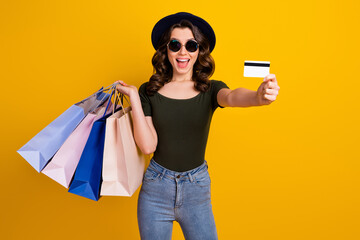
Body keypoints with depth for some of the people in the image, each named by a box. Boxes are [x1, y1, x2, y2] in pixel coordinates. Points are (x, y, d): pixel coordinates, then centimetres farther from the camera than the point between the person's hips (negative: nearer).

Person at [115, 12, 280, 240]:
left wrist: (258, 96, -51)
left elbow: (232, 96, -28)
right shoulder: (149, 91, -4)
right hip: (156, 187, 0)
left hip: (197, 189, 0)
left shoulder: (210, 89, -4)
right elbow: (148, 146, -11)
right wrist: (134, 97, -14)